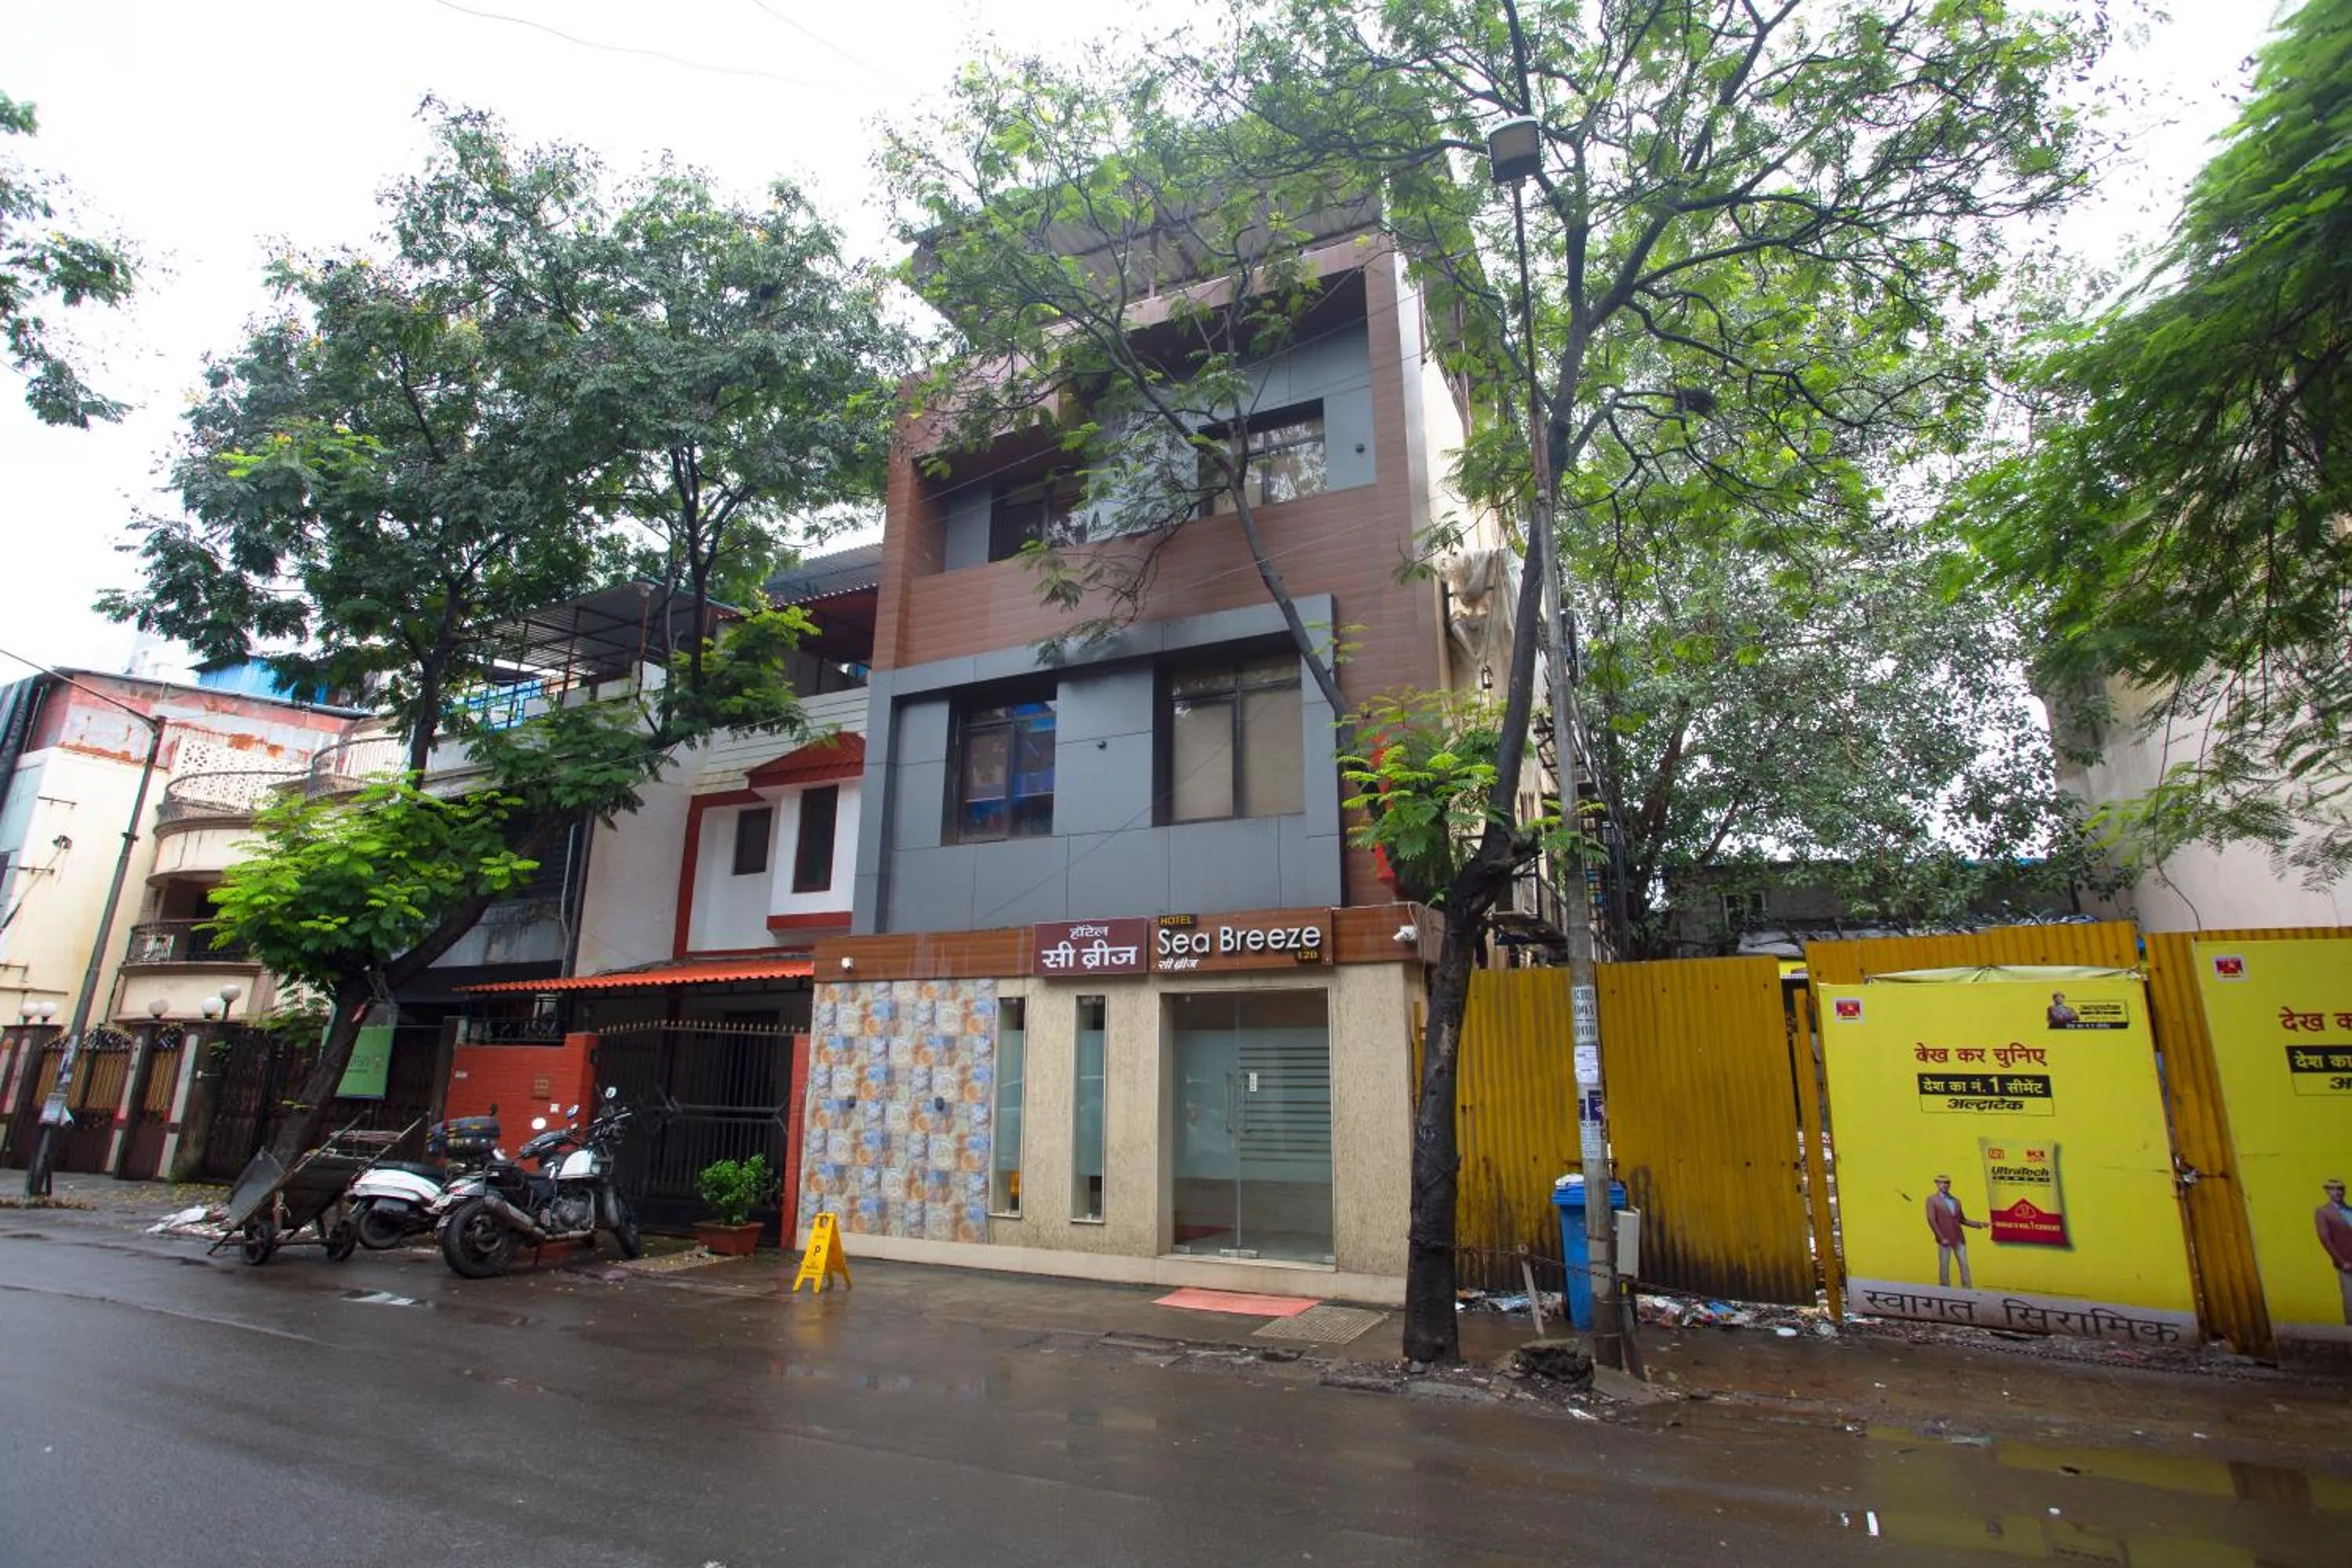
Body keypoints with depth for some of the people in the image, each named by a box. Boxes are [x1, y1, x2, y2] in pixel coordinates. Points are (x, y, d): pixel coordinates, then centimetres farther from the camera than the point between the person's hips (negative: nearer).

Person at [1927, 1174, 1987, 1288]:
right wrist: (1941, 1238, -14)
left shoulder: (1956, 1201, 14)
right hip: (1945, 1239, -5)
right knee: (1944, 1266, 0)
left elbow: (1962, 1220, 17)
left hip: (1959, 1238, 5)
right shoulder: (1932, 1199, -3)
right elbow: (1932, 1220, -8)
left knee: (1964, 1265, 5)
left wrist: (1977, 1224, 2)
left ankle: (1968, 1289, 10)